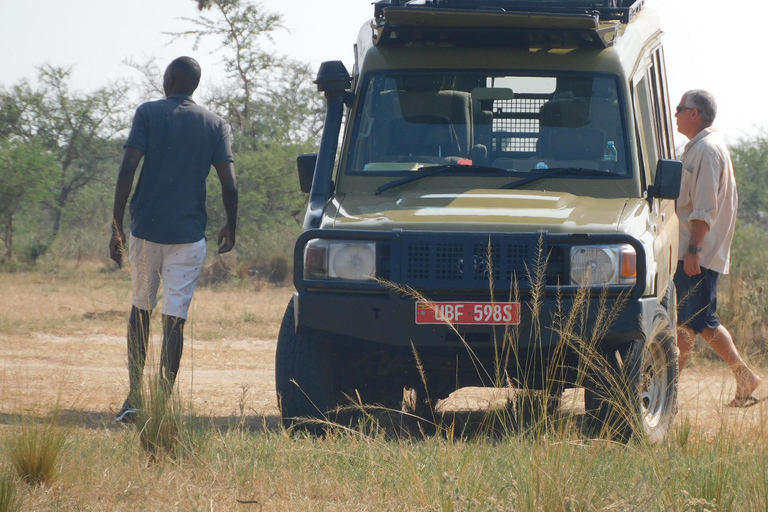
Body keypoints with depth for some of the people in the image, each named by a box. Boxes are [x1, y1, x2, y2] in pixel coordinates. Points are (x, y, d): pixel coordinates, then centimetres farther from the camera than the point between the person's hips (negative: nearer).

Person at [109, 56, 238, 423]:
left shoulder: (148, 113, 0)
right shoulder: (215, 125, 5)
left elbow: (128, 169, -10)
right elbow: (229, 185, -2)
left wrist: (117, 226, -8)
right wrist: (230, 228, 14)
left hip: (146, 229, 0)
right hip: (189, 234, 0)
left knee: (140, 310, 15)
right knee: (175, 319, 0)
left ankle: (134, 397, 9)